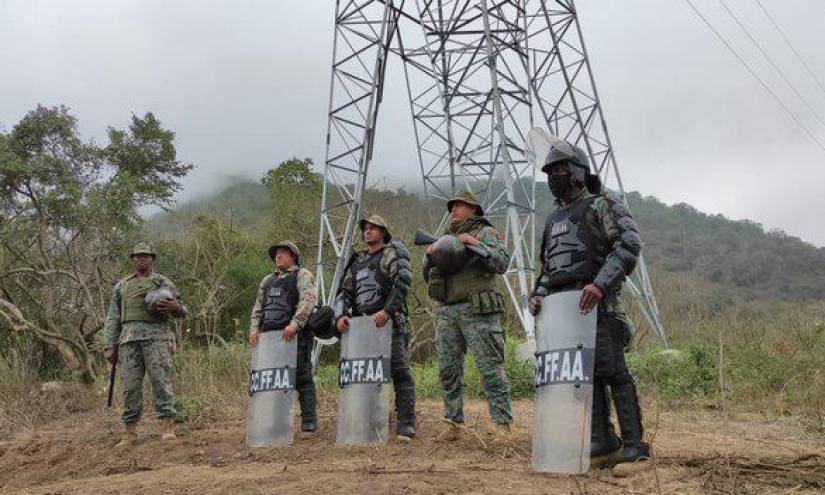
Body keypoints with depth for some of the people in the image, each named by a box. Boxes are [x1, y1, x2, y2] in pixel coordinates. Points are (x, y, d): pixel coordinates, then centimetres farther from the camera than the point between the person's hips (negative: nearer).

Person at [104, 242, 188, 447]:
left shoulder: (163, 283, 14)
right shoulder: (122, 286, 21)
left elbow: (182, 312, 12)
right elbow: (113, 317, 18)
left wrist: (175, 307, -12)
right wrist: (110, 346, 10)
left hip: (156, 337, -2)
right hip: (129, 338, 3)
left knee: (161, 380, -10)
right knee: (130, 385, 0)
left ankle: (167, 427, -9)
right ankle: (130, 432, 5)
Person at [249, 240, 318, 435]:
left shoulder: (302, 276, 3)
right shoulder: (268, 280, 24)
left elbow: (308, 299, -14)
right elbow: (258, 307, 21)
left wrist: (295, 323, -27)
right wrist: (254, 328, 3)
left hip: (295, 335, -6)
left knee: (302, 377, -5)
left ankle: (309, 423, -1)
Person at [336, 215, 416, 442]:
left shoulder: (394, 253, 4)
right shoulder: (357, 261, 22)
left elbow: (403, 282, -12)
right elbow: (345, 291, 18)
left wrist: (387, 310, -22)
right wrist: (342, 315, -1)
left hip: (389, 322, -6)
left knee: (400, 371, -10)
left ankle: (406, 425, -9)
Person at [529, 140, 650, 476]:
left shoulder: (601, 205, 1)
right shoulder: (553, 219, 25)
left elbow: (629, 243, -13)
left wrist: (600, 284, -24)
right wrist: (538, 294, 9)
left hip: (596, 303, -7)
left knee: (613, 372, -10)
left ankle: (636, 449, -6)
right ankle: (604, 445, 13)